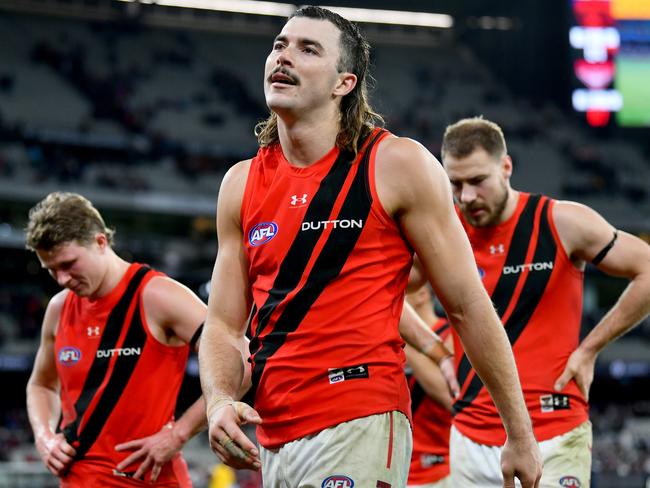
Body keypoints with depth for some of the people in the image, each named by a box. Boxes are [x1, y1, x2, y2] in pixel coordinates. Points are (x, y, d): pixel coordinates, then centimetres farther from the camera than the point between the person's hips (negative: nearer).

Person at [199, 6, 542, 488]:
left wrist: (521, 436, -1)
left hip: (360, 429, -6)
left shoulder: (399, 166, -3)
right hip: (273, 440, 6)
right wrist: (219, 402, -8)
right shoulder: (242, 184, 11)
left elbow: (469, 307, -2)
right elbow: (225, 326, 13)